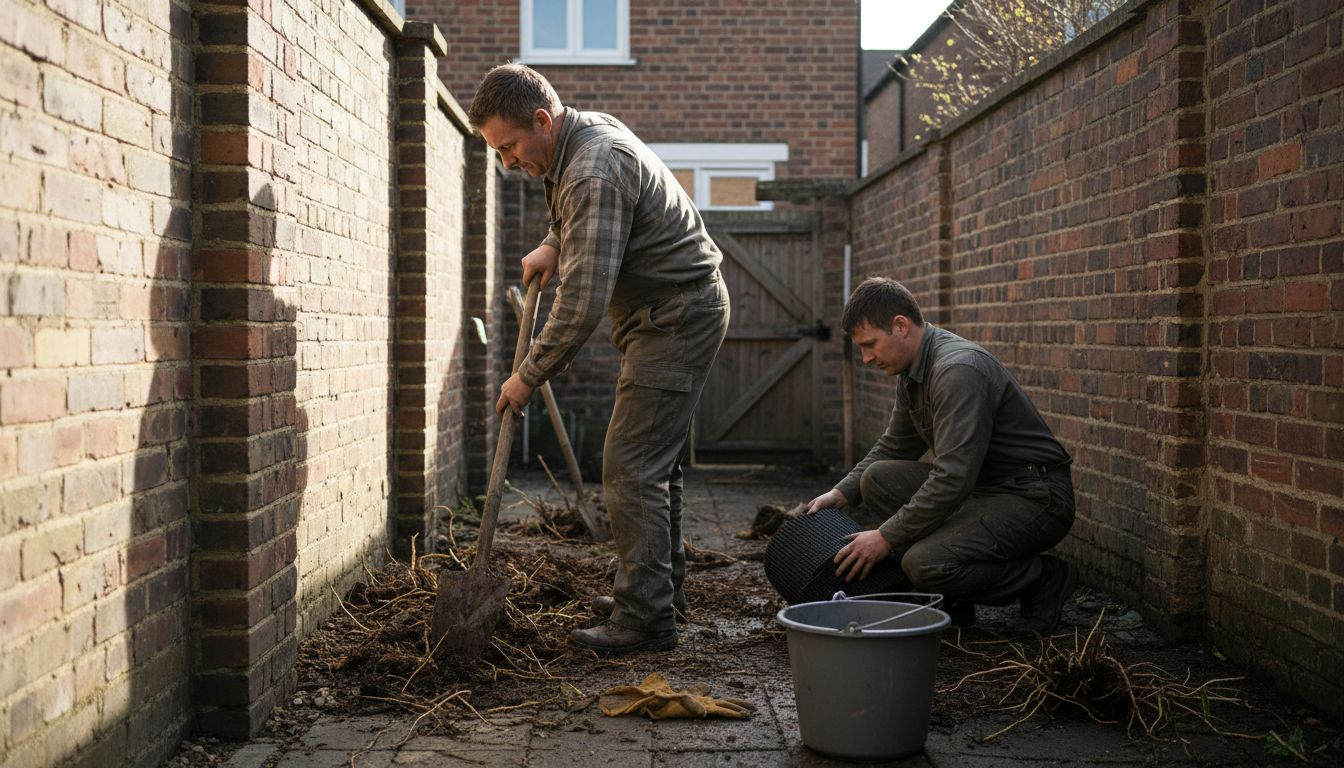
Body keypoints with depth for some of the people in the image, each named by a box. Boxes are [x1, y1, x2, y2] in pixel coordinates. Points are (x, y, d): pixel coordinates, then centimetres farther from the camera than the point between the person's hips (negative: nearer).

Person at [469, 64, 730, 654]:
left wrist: (529, 376, -18)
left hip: (677, 316, -11)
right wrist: (553, 244, 11)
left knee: (632, 466, -11)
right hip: (678, 311, 11)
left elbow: (582, 303, -29)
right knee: (654, 460, 16)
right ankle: (660, 589, 28)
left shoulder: (594, 173, -26)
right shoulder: (586, 130, 6)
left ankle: (646, 617, -7)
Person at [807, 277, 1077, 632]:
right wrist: (841, 493, 7)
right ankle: (950, 595, 6)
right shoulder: (913, 372, 8)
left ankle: (1045, 579, -3)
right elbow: (893, 447, 21)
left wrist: (886, 537, -24)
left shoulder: (957, 370, -24)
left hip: (1035, 497, -10)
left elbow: (954, 477, -30)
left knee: (924, 563, -26)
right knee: (879, 478, 0)